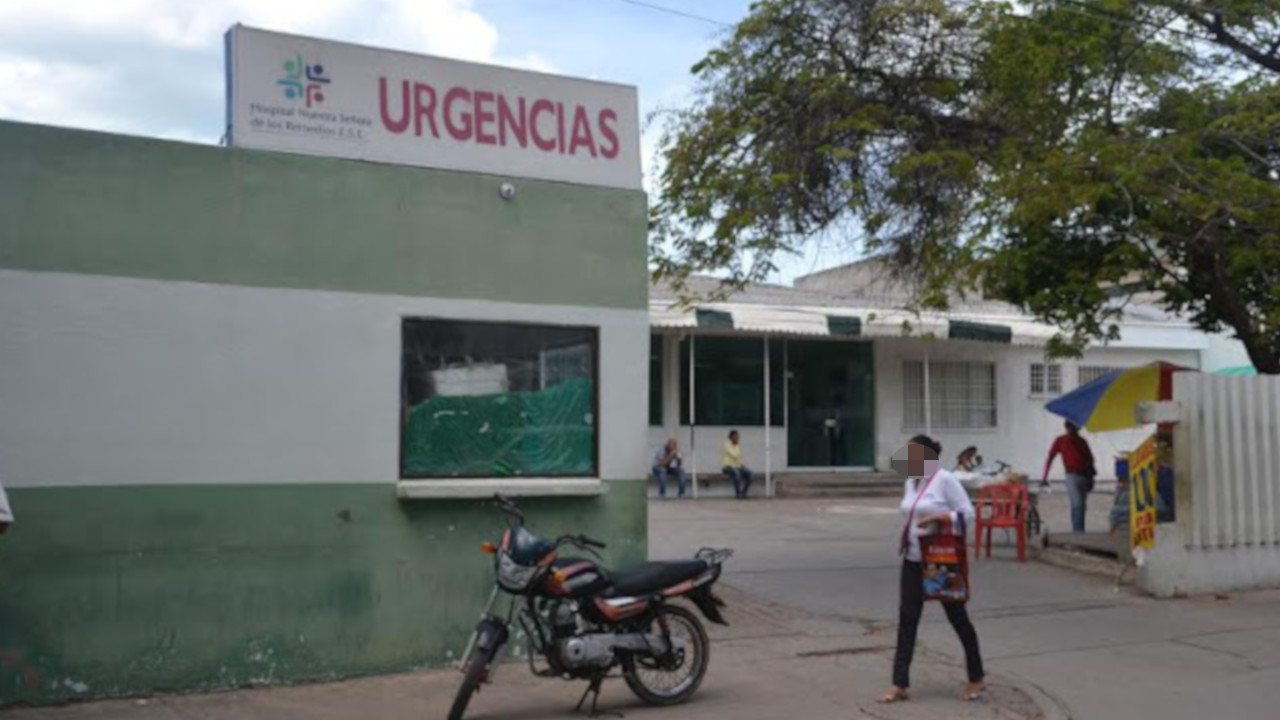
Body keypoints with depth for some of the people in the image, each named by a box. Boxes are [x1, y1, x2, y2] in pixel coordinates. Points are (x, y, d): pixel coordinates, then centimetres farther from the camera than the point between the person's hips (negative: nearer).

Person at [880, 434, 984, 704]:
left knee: (957, 616, 7)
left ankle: (976, 678, 25)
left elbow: (967, 513, -14)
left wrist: (940, 519, -26)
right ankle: (900, 684, 4)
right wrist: (905, 536, 8)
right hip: (913, 560, 6)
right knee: (907, 619, 1)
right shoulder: (910, 482, 9)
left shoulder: (945, 479, -13)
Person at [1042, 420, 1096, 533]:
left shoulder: (1081, 441, 12)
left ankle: (1079, 530, 18)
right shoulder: (1060, 440, 3)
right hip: (1072, 476, -4)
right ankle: (1078, 531, -18)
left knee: (1081, 506, 9)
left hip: (1084, 476, 4)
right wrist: (1045, 477, -6)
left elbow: (1090, 458, 19)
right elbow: (1050, 458, 1)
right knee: (1077, 504, -17)